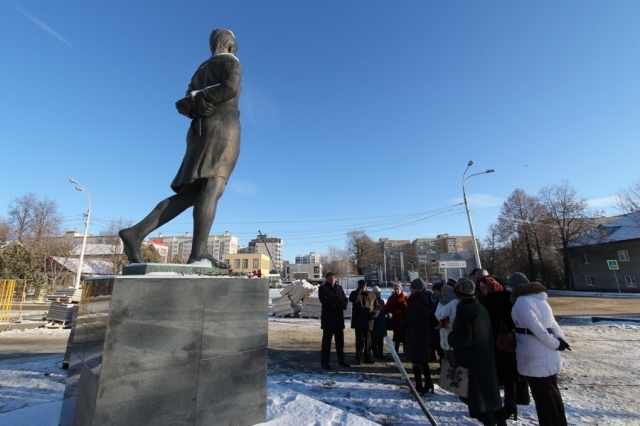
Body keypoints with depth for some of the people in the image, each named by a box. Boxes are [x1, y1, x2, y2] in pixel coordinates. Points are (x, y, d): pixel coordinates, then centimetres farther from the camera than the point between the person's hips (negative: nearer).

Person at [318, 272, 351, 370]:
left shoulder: (339, 287, 15)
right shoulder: (322, 288, -3)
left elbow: (345, 300, 9)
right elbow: (324, 300, -18)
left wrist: (343, 304, -13)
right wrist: (338, 300, -15)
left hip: (339, 318, 6)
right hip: (328, 318, -5)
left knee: (340, 340, 13)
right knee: (326, 340, 0)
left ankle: (341, 359, 26)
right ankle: (324, 362, 10)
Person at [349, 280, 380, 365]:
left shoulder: (371, 295, 9)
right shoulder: (355, 293, 1)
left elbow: (377, 306, 13)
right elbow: (353, 299, -23)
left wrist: (375, 313, -6)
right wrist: (359, 290, -20)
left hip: (368, 321, 3)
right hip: (358, 321, -3)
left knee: (368, 340, 12)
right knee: (360, 340, -2)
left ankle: (367, 357, 24)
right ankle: (358, 358, 9)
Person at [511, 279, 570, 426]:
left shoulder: (521, 302, -15)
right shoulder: (540, 300, 10)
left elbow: (537, 328, -20)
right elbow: (553, 324, 8)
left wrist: (555, 344, -10)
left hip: (534, 358, -8)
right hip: (550, 356, 8)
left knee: (543, 398, 5)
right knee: (553, 392, 22)